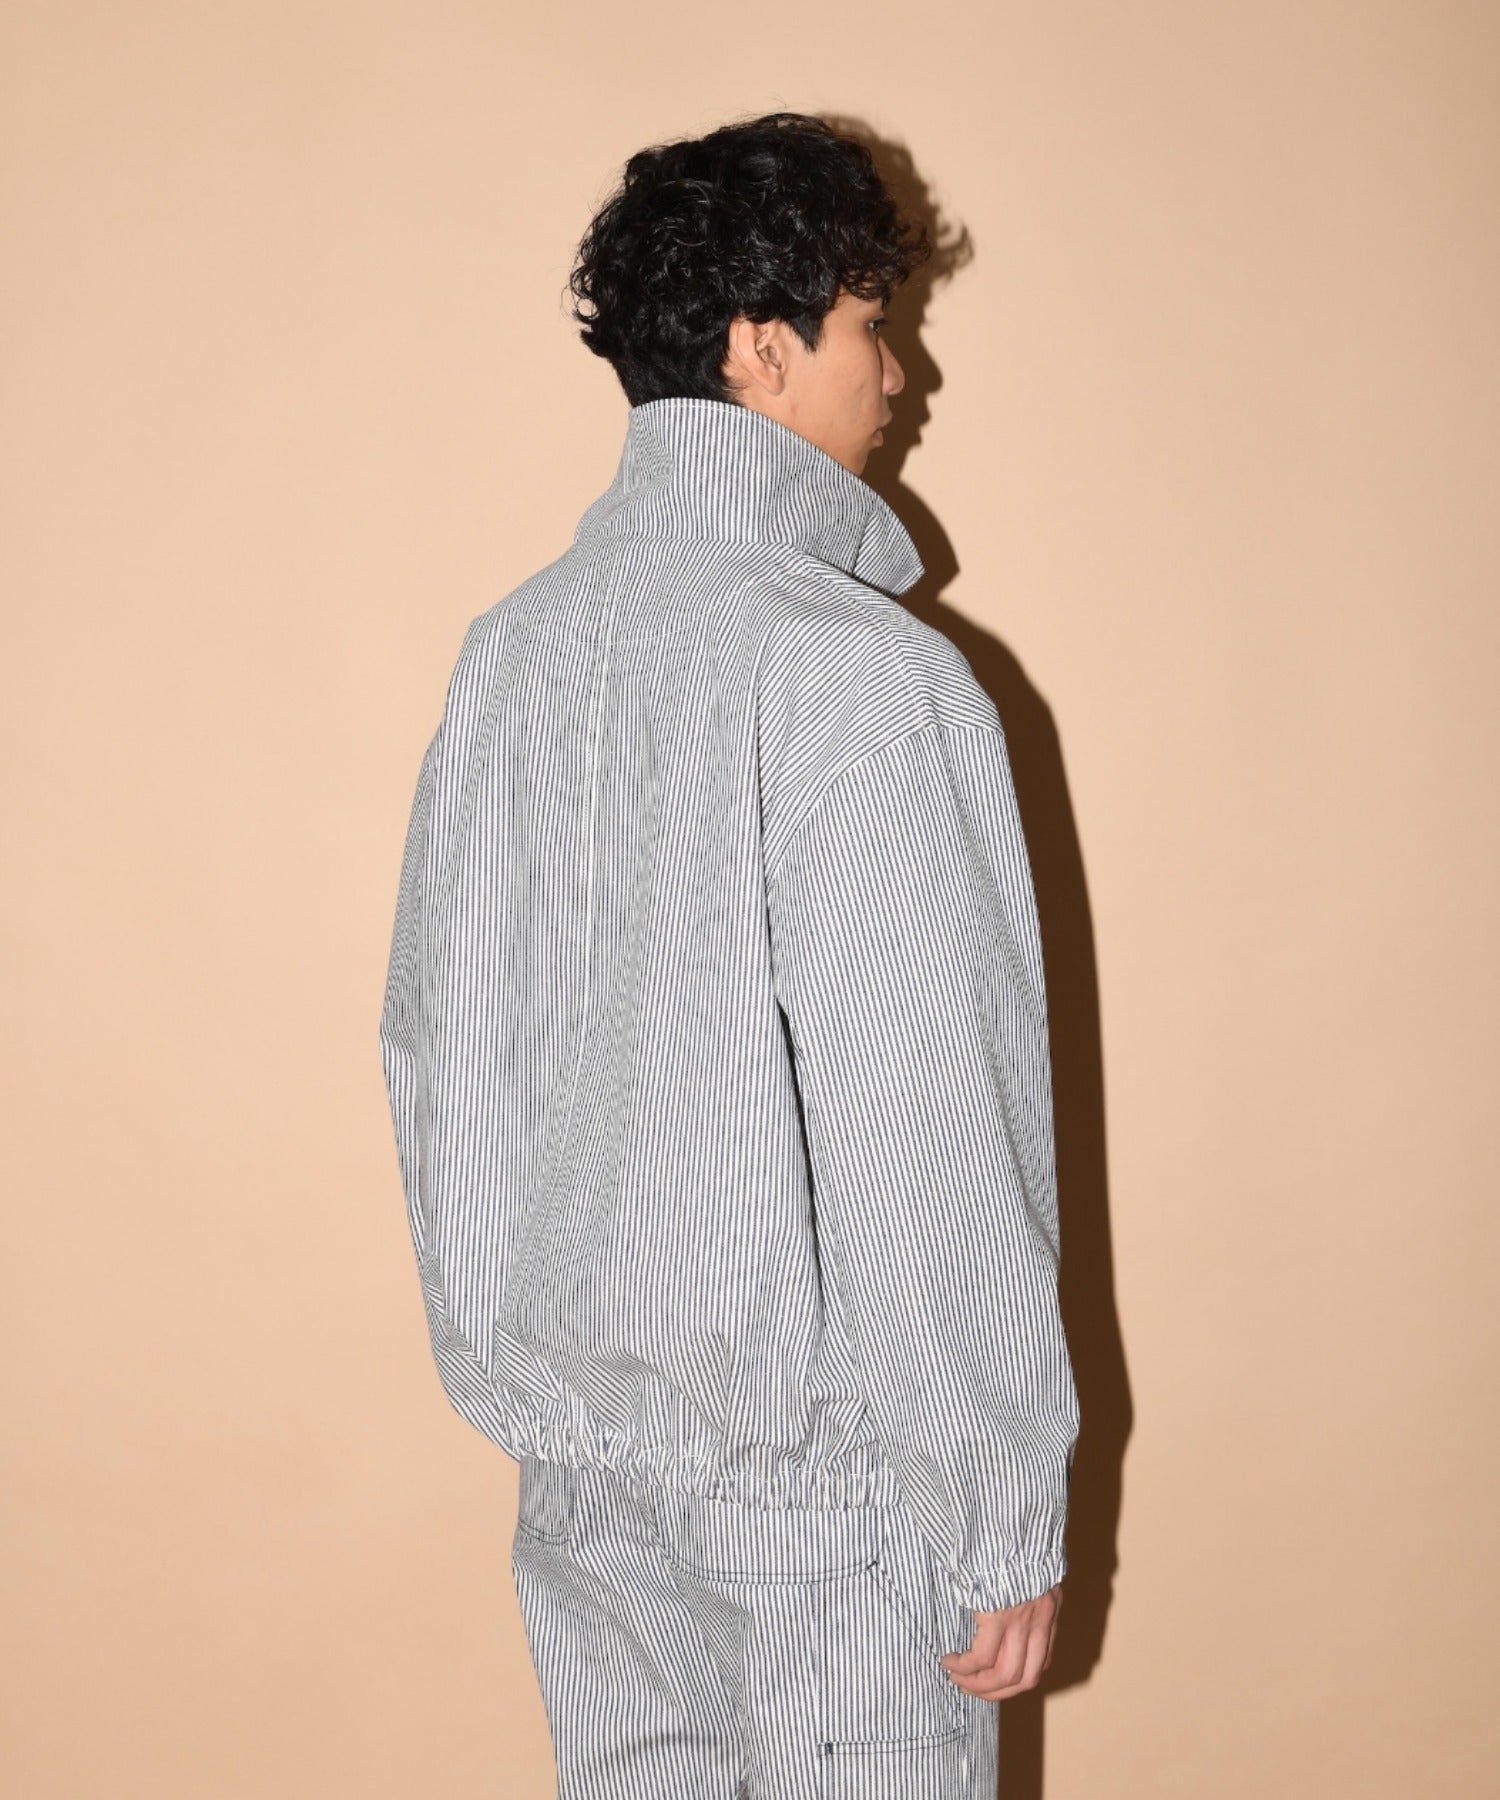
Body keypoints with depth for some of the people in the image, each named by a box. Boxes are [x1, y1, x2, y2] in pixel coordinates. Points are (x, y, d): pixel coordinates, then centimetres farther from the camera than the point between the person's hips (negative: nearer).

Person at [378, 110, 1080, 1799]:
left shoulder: (512, 651, 1)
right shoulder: (869, 676, -20)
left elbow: (437, 1049, 8)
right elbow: (934, 1142, -20)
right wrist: (1008, 1519, -12)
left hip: (584, 1436, 7)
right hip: (826, 1465, -6)